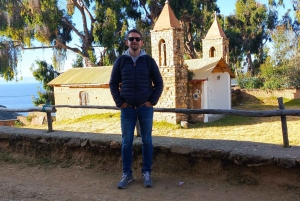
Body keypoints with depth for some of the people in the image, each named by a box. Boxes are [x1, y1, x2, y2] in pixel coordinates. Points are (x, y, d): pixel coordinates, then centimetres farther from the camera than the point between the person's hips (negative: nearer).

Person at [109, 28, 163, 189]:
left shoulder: (149, 60, 2)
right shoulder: (120, 61, 3)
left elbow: (159, 83, 5)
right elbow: (113, 84, 7)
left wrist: (152, 101, -4)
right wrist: (119, 102, -2)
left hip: (145, 108, 0)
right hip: (127, 109, 1)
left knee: (147, 141, 5)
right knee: (126, 142, 4)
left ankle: (146, 173, 18)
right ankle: (127, 174, 16)